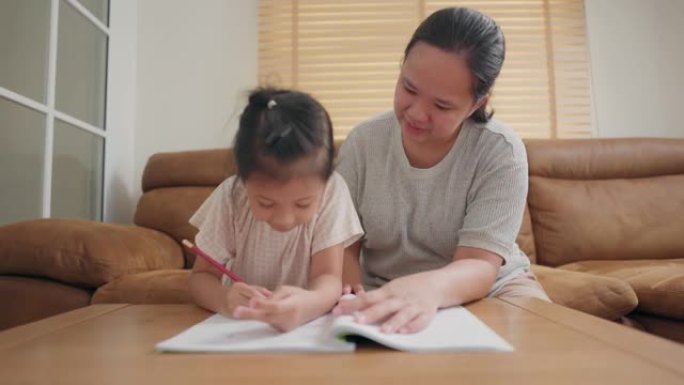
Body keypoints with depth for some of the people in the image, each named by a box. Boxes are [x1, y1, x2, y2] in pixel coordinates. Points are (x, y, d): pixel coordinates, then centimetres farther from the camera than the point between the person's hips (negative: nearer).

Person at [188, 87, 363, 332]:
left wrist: (308, 304, -43)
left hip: (306, 324, 0)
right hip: (240, 329, 1)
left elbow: (328, 277, -21)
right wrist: (223, 298, -31)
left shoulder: (331, 190, -19)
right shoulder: (230, 196, -16)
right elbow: (201, 276, -9)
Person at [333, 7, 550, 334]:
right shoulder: (363, 142, -9)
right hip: (384, 296, 1)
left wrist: (430, 287, -46)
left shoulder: (501, 152, -17)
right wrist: (356, 302, -27)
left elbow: (480, 266, -23)